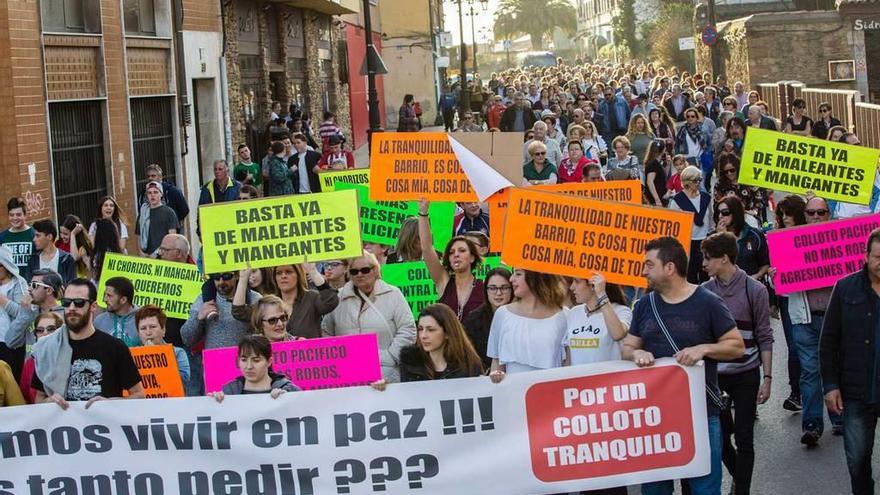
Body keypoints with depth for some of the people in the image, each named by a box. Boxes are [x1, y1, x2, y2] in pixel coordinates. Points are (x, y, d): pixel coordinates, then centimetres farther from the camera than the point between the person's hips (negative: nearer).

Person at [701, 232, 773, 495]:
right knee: (719, 437, 9)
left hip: (746, 376, -3)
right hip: (714, 375, 3)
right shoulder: (705, 291, 0)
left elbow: (764, 337, -4)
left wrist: (767, 377, -7)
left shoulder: (754, 290, -7)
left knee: (743, 439, 2)